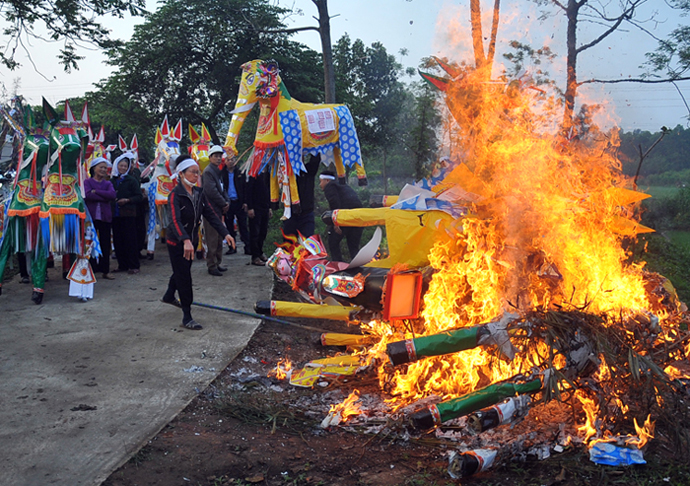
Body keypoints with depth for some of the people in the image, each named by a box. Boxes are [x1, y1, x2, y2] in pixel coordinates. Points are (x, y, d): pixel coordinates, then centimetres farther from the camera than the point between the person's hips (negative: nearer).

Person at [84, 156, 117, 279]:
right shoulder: (87, 182, 4)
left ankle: (105, 271, 13)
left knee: (105, 244, 5)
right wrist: (105, 197, -12)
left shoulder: (108, 184, 12)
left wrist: (96, 192, -12)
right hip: (91, 216, -3)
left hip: (105, 217, 3)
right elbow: (87, 195, -15)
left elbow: (113, 195, -8)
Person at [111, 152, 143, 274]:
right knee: (118, 240, 5)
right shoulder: (113, 180, 12)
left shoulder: (131, 180, 0)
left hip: (128, 214, -5)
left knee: (130, 239, -5)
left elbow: (139, 196, -3)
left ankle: (133, 266, 0)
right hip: (115, 214, 5)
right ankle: (122, 265, 14)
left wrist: (128, 200, -16)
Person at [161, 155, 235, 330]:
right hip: (177, 242, -7)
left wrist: (225, 233, -16)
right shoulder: (175, 195, -22)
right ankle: (187, 317, 1)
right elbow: (175, 220, -36)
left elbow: (211, 214, -3)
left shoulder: (199, 193, 1)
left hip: (191, 240, 8)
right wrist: (185, 240, -52)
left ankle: (169, 296, 52)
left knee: (182, 270, 25)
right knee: (184, 277, -6)